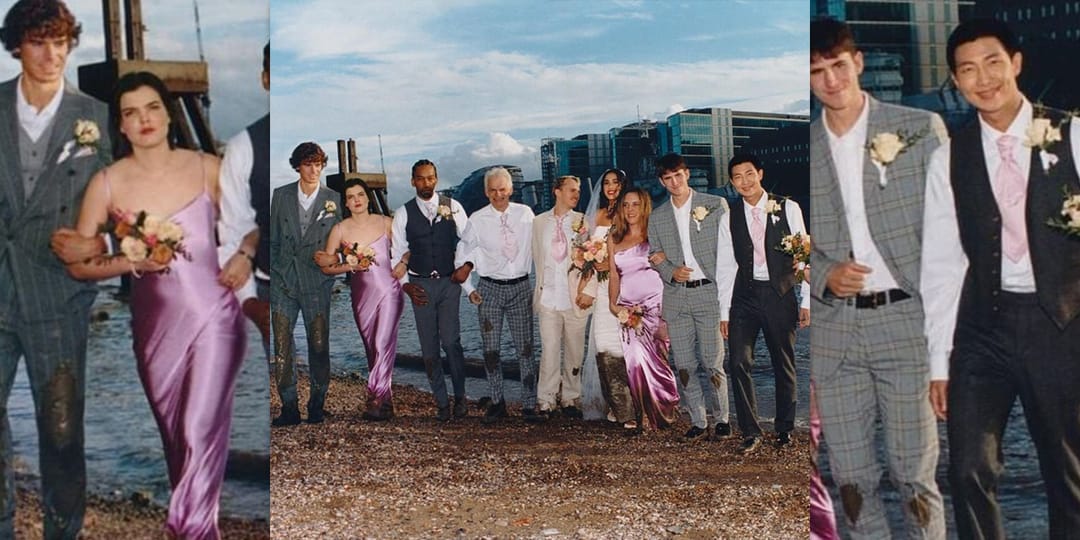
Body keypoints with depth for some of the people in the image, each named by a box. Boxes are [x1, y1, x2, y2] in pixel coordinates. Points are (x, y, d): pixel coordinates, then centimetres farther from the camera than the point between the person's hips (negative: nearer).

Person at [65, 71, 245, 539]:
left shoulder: (208, 168, -4)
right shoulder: (107, 183, -4)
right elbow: (78, 265, -1)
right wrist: (133, 263, -16)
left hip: (212, 314, -2)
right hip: (155, 324, 2)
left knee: (202, 432, -8)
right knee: (174, 434, 15)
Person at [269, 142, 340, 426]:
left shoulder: (333, 199, 3)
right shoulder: (281, 196, 7)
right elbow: (272, 240, 11)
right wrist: (272, 273, 6)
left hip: (317, 283, -1)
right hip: (283, 281, 1)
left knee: (319, 346, 3)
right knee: (282, 347, -1)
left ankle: (317, 405, 17)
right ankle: (289, 408, 7)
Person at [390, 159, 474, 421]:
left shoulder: (452, 207, 3)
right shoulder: (403, 213, 4)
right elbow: (397, 253, 6)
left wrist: (466, 264, -11)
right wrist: (406, 284, -3)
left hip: (449, 282, -1)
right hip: (420, 285, 1)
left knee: (451, 341, -10)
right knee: (429, 347, 3)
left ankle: (460, 397, 8)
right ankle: (441, 402, 14)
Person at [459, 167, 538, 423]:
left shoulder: (525, 214, 2)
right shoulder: (477, 220, -1)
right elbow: (467, 256, 6)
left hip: (521, 287, 0)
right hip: (490, 288, 0)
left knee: (525, 347, 3)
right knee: (491, 349, 3)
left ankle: (529, 404, 11)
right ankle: (497, 403, 16)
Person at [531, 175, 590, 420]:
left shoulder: (584, 222, 3)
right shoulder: (539, 222, 9)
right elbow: (537, 257, 14)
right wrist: (540, 287, 10)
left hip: (576, 298, 0)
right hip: (548, 297, 1)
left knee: (574, 351, 5)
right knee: (549, 350, -2)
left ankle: (570, 399, 17)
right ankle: (546, 401, 6)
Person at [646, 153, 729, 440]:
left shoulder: (716, 205, 3)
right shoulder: (657, 217, 13)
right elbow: (655, 257, 12)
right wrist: (671, 272, -8)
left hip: (708, 292, -3)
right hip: (675, 297, 4)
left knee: (712, 362, -4)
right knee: (684, 365, 5)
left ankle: (721, 419, 10)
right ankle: (698, 421, 15)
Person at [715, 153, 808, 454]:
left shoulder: (788, 209, 1)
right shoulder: (729, 219, 6)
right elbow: (725, 267, 7)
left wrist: (806, 301, -2)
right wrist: (724, 312, 3)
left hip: (780, 294, -1)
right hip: (744, 296, 1)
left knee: (784, 365, 8)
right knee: (739, 363, -9)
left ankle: (785, 429, 24)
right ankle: (750, 431, 3)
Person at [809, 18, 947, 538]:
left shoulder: (921, 128, 1)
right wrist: (824, 274, -8)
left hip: (905, 319, -2)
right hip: (832, 326, 3)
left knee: (914, 472, 3)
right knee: (851, 476, 10)